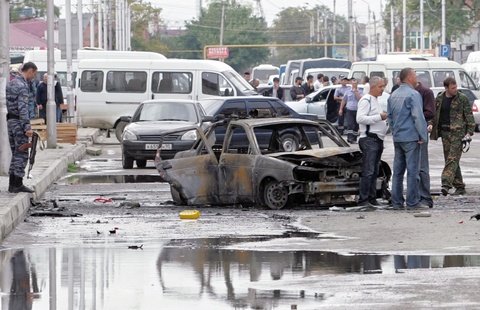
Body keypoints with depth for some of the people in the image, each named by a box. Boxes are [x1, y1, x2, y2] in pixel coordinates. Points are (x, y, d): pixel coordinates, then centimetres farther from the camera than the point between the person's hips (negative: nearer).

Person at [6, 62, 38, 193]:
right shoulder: (22, 86, -15)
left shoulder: (11, 84, 14)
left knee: (15, 153, 13)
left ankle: (12, 184, 15)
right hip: (19, 122, -9)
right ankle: (18, 184, -3)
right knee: (22, 154, -4)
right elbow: (22, 108, -21)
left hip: (10, 121, 9)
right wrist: (27, 127, -22)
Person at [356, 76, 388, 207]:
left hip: (378, 140, 10)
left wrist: (386, 118, 14)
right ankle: (363, 200, -13)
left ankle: (372, 198, 15)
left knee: (374, 172, 11)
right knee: (368, 172, -13)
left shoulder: (376, 100, 21)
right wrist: (380, 117, -21)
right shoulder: (366, 100, -10)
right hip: (369, 139, -10)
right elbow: (360, 118, -22)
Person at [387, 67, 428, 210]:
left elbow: (389, 116, 19)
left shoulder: (393, 95, 13)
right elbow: (418, 116, -17)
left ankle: (396, 202, 12)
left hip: (397, 138, 8)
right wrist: (423, 136, -11)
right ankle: (412, 202, -4)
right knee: (412, 170, -4)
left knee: (398, 171, 11)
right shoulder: (413, 94, -12)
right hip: (411, 137, -8)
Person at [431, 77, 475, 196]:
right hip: (445, 132, 5)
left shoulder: (462, 99, -3)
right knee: (450, 159, 7)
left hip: (458, 132, -5)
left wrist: (469, 132, -10)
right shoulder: (439, 99, 8)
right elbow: (433, 114, 17)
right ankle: (459, 186, 15)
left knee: (452, 159, -14)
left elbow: (469, 116, -2)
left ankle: (446, 184, -24)